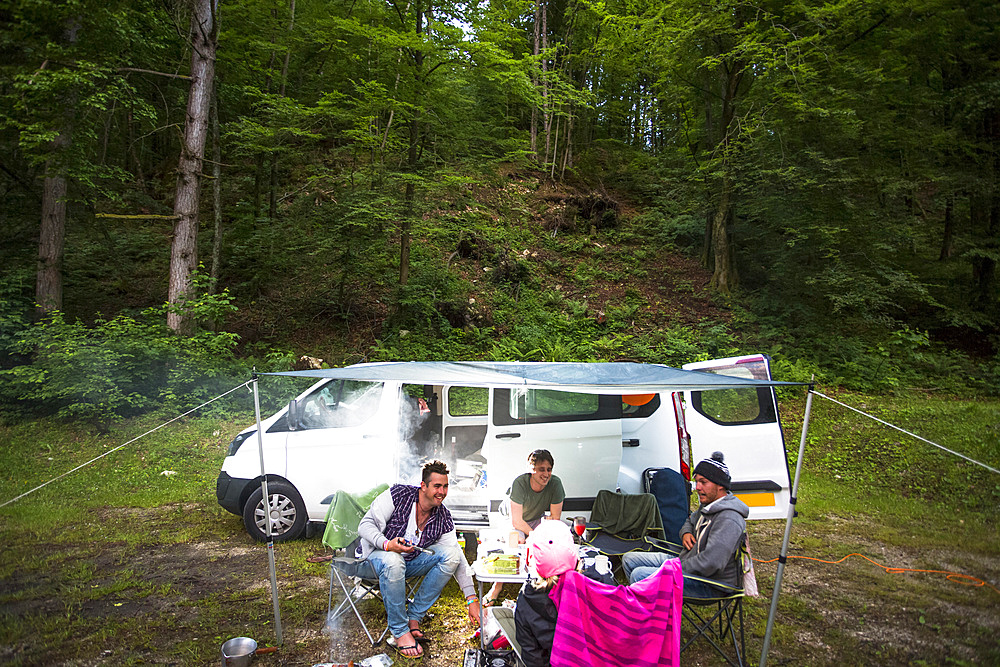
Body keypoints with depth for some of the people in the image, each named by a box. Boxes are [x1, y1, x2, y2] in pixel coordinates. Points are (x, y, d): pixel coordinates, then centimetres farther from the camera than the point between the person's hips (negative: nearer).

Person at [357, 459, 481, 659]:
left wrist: (472, 600, -14)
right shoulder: (398, 494, -18)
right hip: (378, 553, -4)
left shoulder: (443, 518, -8)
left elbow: (457, 559, -8)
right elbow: (366, 524, -17)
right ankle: (399, 631, -20)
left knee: (451, 554, -21)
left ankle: (413, 617, -11)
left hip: (411, 560, 4)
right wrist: (386, 544, -36)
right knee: (393, 562, -40)